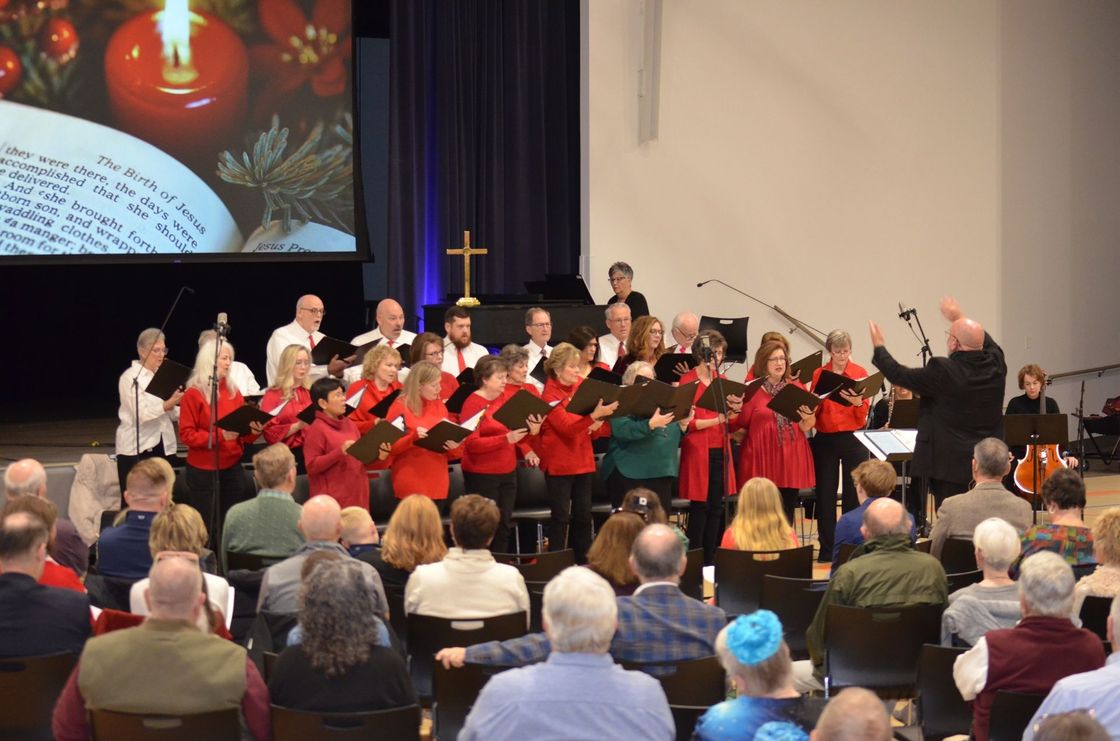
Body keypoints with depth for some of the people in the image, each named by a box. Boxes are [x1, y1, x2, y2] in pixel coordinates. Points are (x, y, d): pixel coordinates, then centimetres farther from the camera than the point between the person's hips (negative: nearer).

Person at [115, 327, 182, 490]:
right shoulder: (130, 377, -5)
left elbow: (171, 414, 14)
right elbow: (141, 414, -18)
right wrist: (168, 405, -31)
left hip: (163, 447, 6)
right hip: (137, 449, -6)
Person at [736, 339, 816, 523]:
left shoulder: (797, 388, 10)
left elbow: (806, 427, 7)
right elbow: (739, 426, -1)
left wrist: (808, 418, -15)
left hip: (791, 458, 3)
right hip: (762, 458, -3)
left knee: (787, 514, 3)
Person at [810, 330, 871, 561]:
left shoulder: (860, 373, 0)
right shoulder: (818, 374, 3)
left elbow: (864, 413, -5)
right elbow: (813, 411, 3)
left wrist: (857, 402, -25)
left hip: (853, 438, -1)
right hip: (825, 439, 1)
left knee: (853, 493, 2)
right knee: (825, 494, 2)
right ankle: (827, 548, 9)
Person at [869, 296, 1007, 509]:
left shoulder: (943, 372, -19)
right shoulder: (996, 365, -2)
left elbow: (899, 375, -5)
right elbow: (988, 343, 24)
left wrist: (879, 348, 13)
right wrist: (960, 318, 33)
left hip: (950, 467, -6)